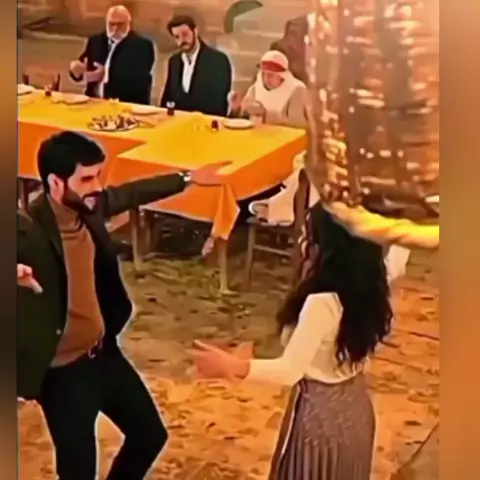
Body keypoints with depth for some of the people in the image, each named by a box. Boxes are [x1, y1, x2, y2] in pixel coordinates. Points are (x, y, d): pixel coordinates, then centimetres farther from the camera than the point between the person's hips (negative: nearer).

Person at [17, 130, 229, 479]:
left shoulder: (89, 205, -6)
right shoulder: (28, 231, -28)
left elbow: (131, 193, 14)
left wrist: (188, 179, 25)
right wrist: (18, 275, -70)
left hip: (104, 353, 8)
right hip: (63, 371, -7)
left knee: (150, 435, 22)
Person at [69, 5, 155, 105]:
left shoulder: (143, 45, -3)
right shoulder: (96, 41, 13)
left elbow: (139, 80, -15)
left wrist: (107, 76, -22)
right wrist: (77, 68, -11)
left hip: (127, 104, -4)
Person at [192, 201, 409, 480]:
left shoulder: (322, 302, -30)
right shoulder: (367, 290, -7)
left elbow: (291, 370, -30)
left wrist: (233, 367, -39)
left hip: (320, 411, -8)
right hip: (354, 404, 8)